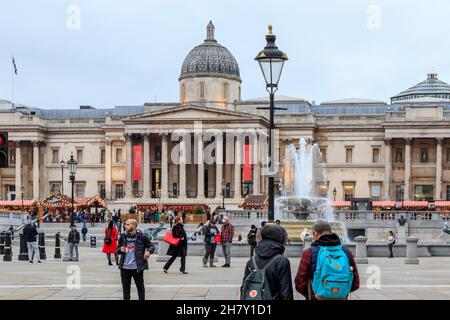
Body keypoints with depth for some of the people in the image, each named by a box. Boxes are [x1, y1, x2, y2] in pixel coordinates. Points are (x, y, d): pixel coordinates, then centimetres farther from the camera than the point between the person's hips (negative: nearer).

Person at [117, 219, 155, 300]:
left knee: (140, 286, 8)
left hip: (137, 267, -3)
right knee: (125, 286, 13)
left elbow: (152, 246, 3)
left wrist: (148, 251, -19)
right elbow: (118, 249, 15)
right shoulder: (123, 236, 5)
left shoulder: (141, 236, -5)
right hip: (125, 267, 4)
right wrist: (120, 249, -9)